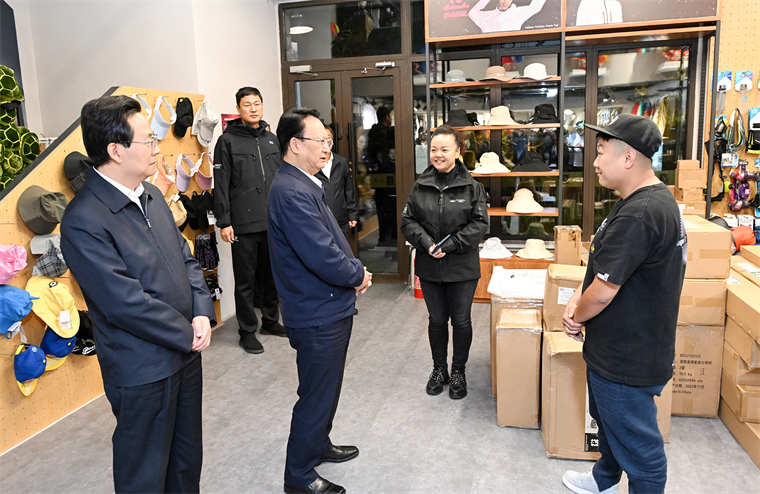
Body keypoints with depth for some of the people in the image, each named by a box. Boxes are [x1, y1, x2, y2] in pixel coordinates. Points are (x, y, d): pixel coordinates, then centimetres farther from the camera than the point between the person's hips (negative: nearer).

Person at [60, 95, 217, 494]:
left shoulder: (151, 194, 5)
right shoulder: (83, 221, -22)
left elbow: (185, 257, 9)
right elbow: (126, 303, -24)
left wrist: (202, 313, -6)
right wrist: (188, 335, -14)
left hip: (186, 351, 8)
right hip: (143, 371, -8)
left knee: (187, 459, 24)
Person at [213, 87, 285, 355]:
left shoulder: (271, 139, 13)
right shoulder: (228, 141, -2)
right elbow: (221, 185, -7)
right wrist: (223, 222, -11)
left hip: (274, 221, 5)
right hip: (244, 224, -5)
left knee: (272, 274, 15)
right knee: (246, 280, 4)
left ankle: (270, 320, 32)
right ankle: (247, 331, 16)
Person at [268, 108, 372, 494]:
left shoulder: (305, 185, 11)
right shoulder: (292, 192, -25)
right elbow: (321, 256, -29)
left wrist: (354, 270, 1)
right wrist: (358, 276, -12)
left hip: (330, 309, 10)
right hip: (318, 315, -10)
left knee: (325, 388, 25)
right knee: (317, 395, 5)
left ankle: (318, 444, 45)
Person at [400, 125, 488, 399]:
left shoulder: (471, 186, -6)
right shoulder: (420, 186, 1)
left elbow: (480, 223, -9)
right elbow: (408, 221, 1)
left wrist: (449, 245, -18)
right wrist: (427, 243, -15)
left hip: (462, 267, -2)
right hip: (429, 266, 2)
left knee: (461, 321, 9)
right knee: (437, 320, 15)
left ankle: (459, 372, 29)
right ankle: (439, 369, 34)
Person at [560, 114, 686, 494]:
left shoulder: (638, 215, -29)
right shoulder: (656, 199, 7)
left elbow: (603, 292, -27)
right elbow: (607, 267, 13)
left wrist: (576, 316, -6)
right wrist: (578, 298, -1)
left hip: (627, 361, -11)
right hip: (617, 350, 11)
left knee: (638, 447, 7)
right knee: (607, 420, 30)